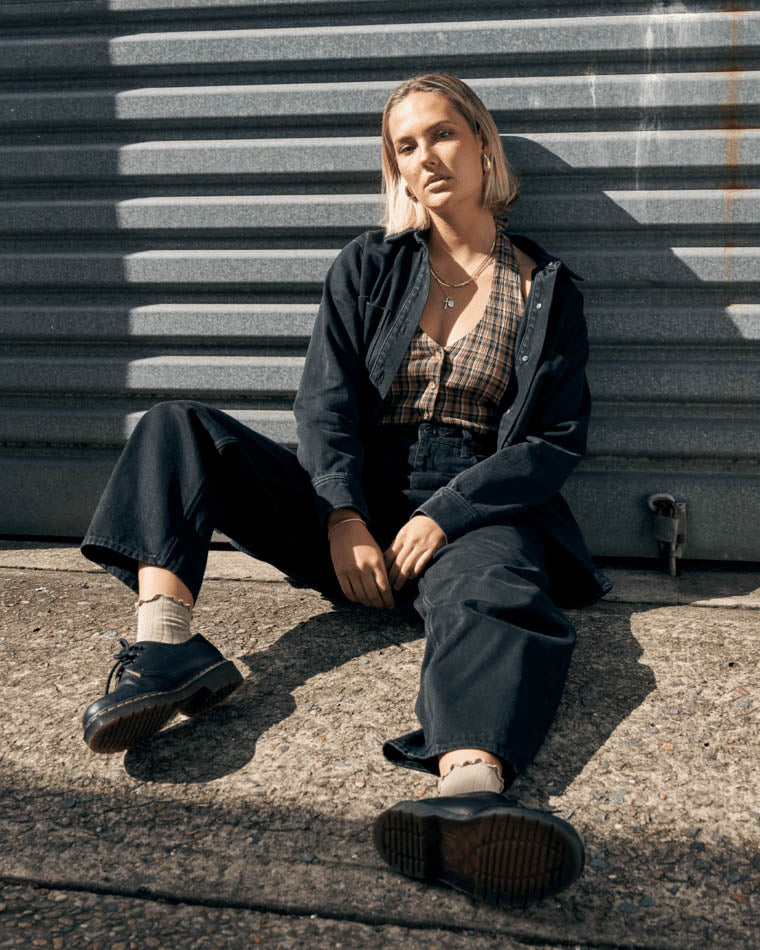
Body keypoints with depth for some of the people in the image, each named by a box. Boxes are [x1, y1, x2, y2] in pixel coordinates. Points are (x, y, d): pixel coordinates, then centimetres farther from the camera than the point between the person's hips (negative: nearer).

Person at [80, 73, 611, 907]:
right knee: (177, 429, -13)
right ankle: (166, 644, -37)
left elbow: (559, 438, 2)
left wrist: (445, 514, -13)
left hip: (474, 516, -2)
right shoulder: (368, 266, 14)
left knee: (497, 597, -38)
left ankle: (470, 785, -68)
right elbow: (326, 400, 2)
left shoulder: (547, 290, 10)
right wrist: (344, 519, -16)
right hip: (350, 509, 3)